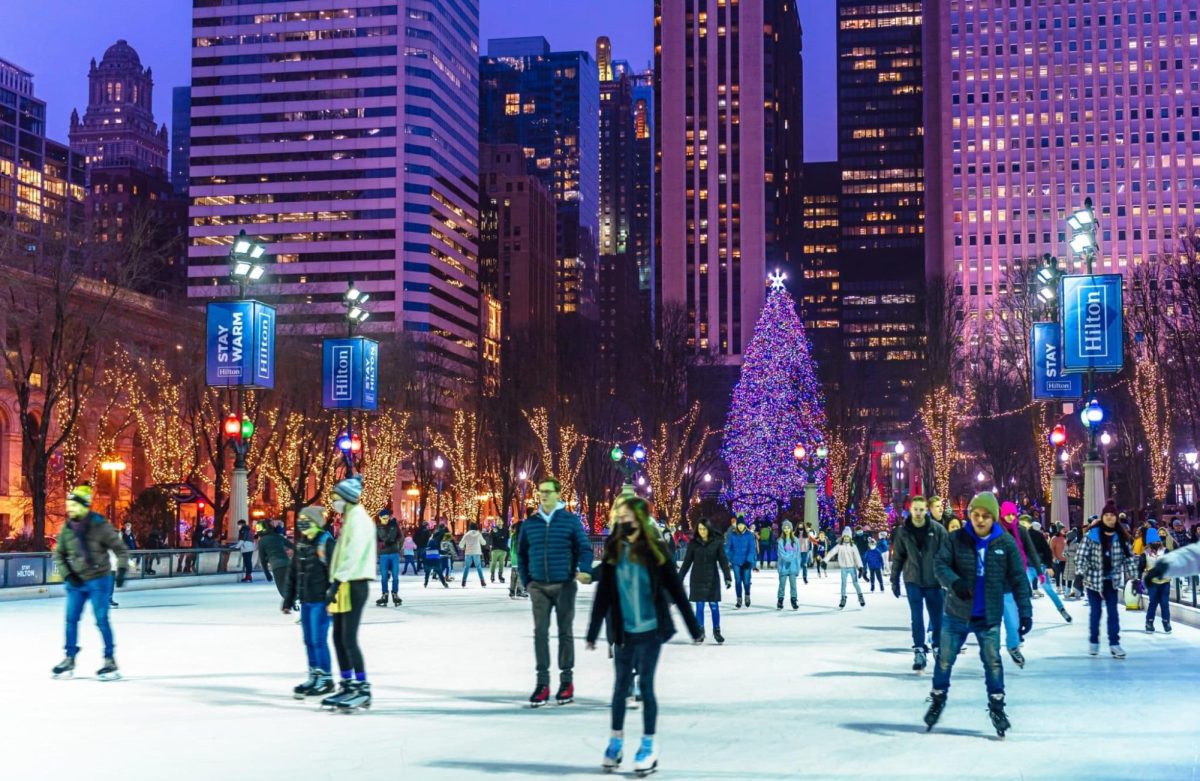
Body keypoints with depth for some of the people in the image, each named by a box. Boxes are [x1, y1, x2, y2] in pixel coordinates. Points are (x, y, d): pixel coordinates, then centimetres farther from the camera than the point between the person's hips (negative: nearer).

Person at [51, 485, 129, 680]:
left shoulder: (99, 526, -14)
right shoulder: (67, 529, 1)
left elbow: (120, 549, -10)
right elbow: (59, 554, 10)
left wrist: (121, 570, -21)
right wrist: (67, 574, -4)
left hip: (98, 580, -5)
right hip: (76, 582, 5)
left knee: (101, 620, -2)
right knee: (71, 619, 8)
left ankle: (111, 662, 7)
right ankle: (69, 659, 22)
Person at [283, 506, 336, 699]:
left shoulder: (326, 542, -12)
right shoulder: (301, 544, 12)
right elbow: (292, 574, 17)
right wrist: (288, 600, 17)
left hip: (320, 601, -8)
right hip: (305, 601, 8)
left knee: (318, 640, -5)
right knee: (309, 640, 12)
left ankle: (326, 678, 5)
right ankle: (314, 676, 22)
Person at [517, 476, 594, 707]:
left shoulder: (571, 520, -4)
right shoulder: (530, 523, 5)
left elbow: (585, 548, -5)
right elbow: (522, 554, 12)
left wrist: (584, 570, -23)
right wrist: (527, 581, 6)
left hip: (564, 586, -2)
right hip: (538, 587, 2)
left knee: (565, 632, 6)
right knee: (540, 632, -1)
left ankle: (567, 680, 17)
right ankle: (542, 683, 4)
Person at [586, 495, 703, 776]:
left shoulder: (655, 549, -6)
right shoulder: (613, 551, 2)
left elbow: (675, 590, -3)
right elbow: (603, 595, 3)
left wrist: (694, 628, -2)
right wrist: (593, 633, 3)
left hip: (651, 629, -2)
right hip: (624, 632, 2)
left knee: (646, 685, 1)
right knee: (620, 686, 8)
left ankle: (650, 745, 12)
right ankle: (616, 741, 22)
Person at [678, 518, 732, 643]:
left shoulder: (717, 542, -6)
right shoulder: (693, 543, -3)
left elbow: (723, 561, -5)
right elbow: (687, 562, 2)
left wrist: (728, 577, -12)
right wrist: (679, 579, 2)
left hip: (712, 579, -1)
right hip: (697, 579, 1)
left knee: (714, 606, 3)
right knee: (699, 606, 3)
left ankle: (717, 631, 16)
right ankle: (700, 632, 14)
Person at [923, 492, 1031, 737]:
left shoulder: (1006, 543, -7)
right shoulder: (956, 539, -8)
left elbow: (1019, 579, -5)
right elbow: (939, 563, -11)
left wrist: (1025, 611, -9)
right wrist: (954, 581, -32)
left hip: (989, 617, -1)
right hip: (956, 613, 1)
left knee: (992, 661, 4)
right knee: (945, 658, 10)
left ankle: (996, 705, 20)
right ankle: (938, 699, 30)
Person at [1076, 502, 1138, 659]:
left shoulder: (1122, 536, -2)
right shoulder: (1092, 534, -10)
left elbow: (1129, 555, 2)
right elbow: (1083, 554, -10)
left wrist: (1131, 574, -2)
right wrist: (1082, 571, -16)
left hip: (1112, 580, 2)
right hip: (1094, 578, -2)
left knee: (1113, 612, 3)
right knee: (1095, 611, 7)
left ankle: (1114, 644, 6)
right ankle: (1093, 642, 21)